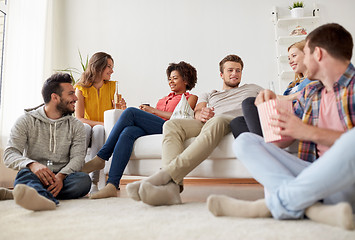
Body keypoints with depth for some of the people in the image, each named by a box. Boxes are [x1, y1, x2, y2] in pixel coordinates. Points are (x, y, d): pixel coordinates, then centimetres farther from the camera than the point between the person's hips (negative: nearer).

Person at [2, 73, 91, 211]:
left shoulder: (76, 126, 10)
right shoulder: (26, 121, 5)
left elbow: (78, 157, -2)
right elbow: (9, 154, -6)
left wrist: (61, 176, -25)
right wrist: (32, 164, -29)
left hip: (62, 178, 2)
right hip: (34, 175, -1)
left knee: (84, 179, -30)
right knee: (25, 174, -35)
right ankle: (46, 199, -65)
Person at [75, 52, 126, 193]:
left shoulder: (112, 86, 7)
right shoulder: (81, 88, -1)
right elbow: (78, 119, -8)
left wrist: (118, 109, -15)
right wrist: (101, 123, -22)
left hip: (104, 132, 1)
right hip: (87, 132, -1)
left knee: (99, 130, -33)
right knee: (84, 127, -34)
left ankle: (93, 181, -39)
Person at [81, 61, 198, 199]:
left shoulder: (190, 98, 19)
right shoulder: (163, 99, 38)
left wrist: (153, 110, 1)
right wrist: (144, 112, 3)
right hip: (150, 130, 5)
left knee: (131, 111, -23)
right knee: (128, 132, -29)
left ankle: (101, 158, -19)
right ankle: (112, 185, -39)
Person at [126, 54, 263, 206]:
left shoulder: (252, 89, 37)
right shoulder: (208, 95, 35)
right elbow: (197, 112, 15)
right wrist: (201, 114, -13)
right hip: (206, 123, 3)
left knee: (217, 121, -41)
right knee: (171, 124, -26)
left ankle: (165, 175, -52)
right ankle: (172, 187, -46)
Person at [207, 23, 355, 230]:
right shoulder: (309, 93, 19)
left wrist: (312, 133, -17)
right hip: (315, 175, 5)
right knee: (244, 141, -7)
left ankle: (273, 204, -22)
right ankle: (311, 207, -27)